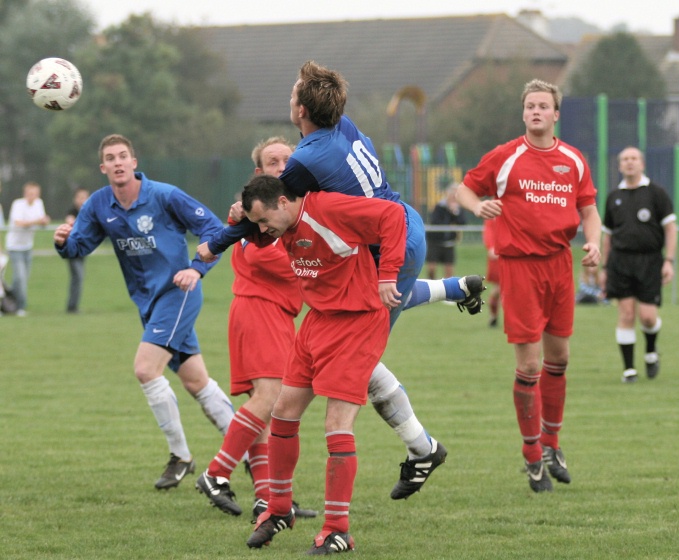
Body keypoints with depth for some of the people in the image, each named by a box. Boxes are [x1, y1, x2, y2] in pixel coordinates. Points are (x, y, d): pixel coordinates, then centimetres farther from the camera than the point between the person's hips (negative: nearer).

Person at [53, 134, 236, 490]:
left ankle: (180, 457, -4)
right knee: (196, 381, 12)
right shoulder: (98, 206, 0)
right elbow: (79, 246, 3)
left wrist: (197, 268, -25)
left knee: (146, 368, -19)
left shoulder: (164, 196, -16)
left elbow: (212, 227, -12)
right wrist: (64, 241, -21)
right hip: (148, 300, 7)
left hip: (176, 291, -7)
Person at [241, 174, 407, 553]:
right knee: (284, 412, 10)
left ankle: (338, 532, -4)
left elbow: (393, 214, -21)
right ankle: (279, 510, 27)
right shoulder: (286, 227, 3)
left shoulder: (328, 209, -22)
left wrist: (387, 275, -24)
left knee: (338, 426, -12)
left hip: (357, 320, -9)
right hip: (318, 319, 9)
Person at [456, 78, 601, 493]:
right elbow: (466, 188, 6)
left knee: (558, 357, 13)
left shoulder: (574, 160, 8)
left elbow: (588, 209, 15)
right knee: (529, 365, -7)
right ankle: (533, 457, 5)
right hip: (520, 264, -4)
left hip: (560, 261, 4)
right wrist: (478, 206, -16)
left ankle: (551, 443, 30)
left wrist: (593, 241, -4)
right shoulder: (505, 157, -3)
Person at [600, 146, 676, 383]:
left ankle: (651, 352, 23)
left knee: (647, 316, -8)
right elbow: (607, 234, 18)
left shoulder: (656, 192, 2)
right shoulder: (614, 197, 12)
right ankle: (628, 368, 1)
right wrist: (604, 268, 15)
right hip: (621, 260, 2)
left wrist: (669, 261, -10)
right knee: (626, 314, -5)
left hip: (649, 261, -2)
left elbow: (670, 227, -1)